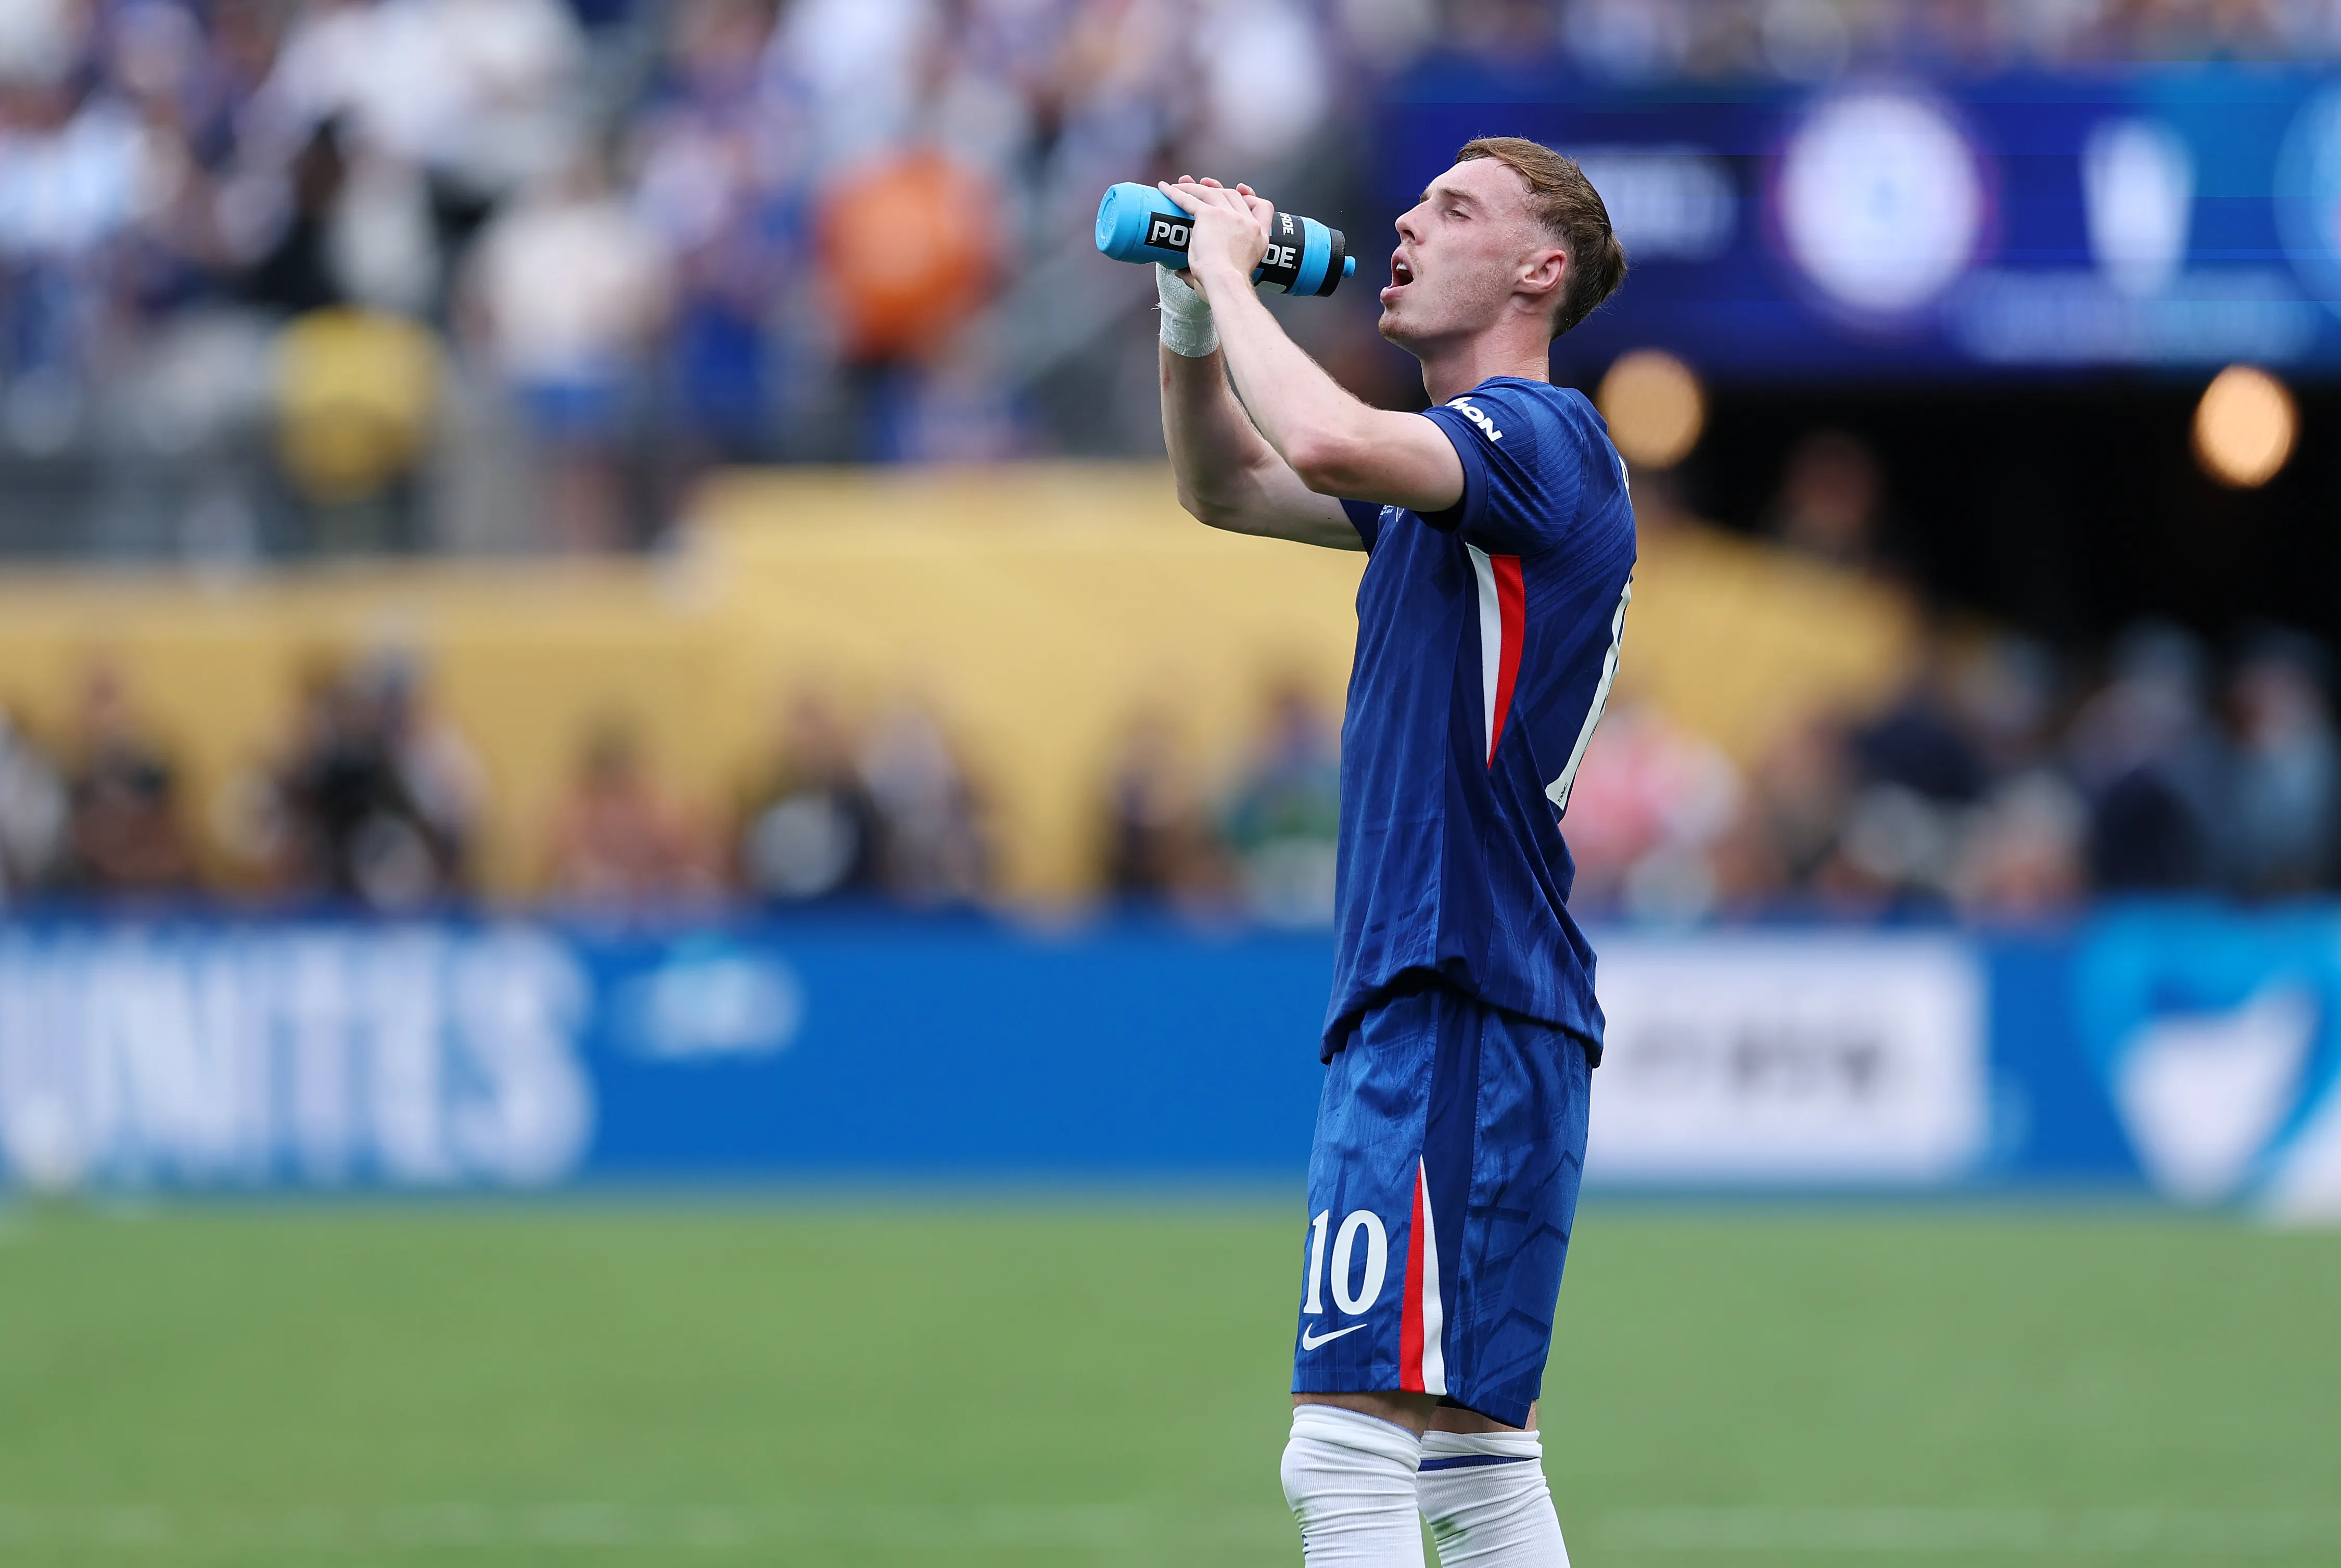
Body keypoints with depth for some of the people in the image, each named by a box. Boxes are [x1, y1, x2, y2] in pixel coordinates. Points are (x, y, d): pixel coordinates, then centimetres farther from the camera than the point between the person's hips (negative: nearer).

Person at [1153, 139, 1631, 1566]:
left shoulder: (1543, 434, -10)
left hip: (1463, 1005, -11)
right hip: (1427, 1003, 11)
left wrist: (1232, 274, -13)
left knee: (1349, 1448, -17)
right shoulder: (1457, 467, 21)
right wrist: (1193, 309, 15)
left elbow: (1327, 442, -29)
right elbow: (1230, 489, 32)